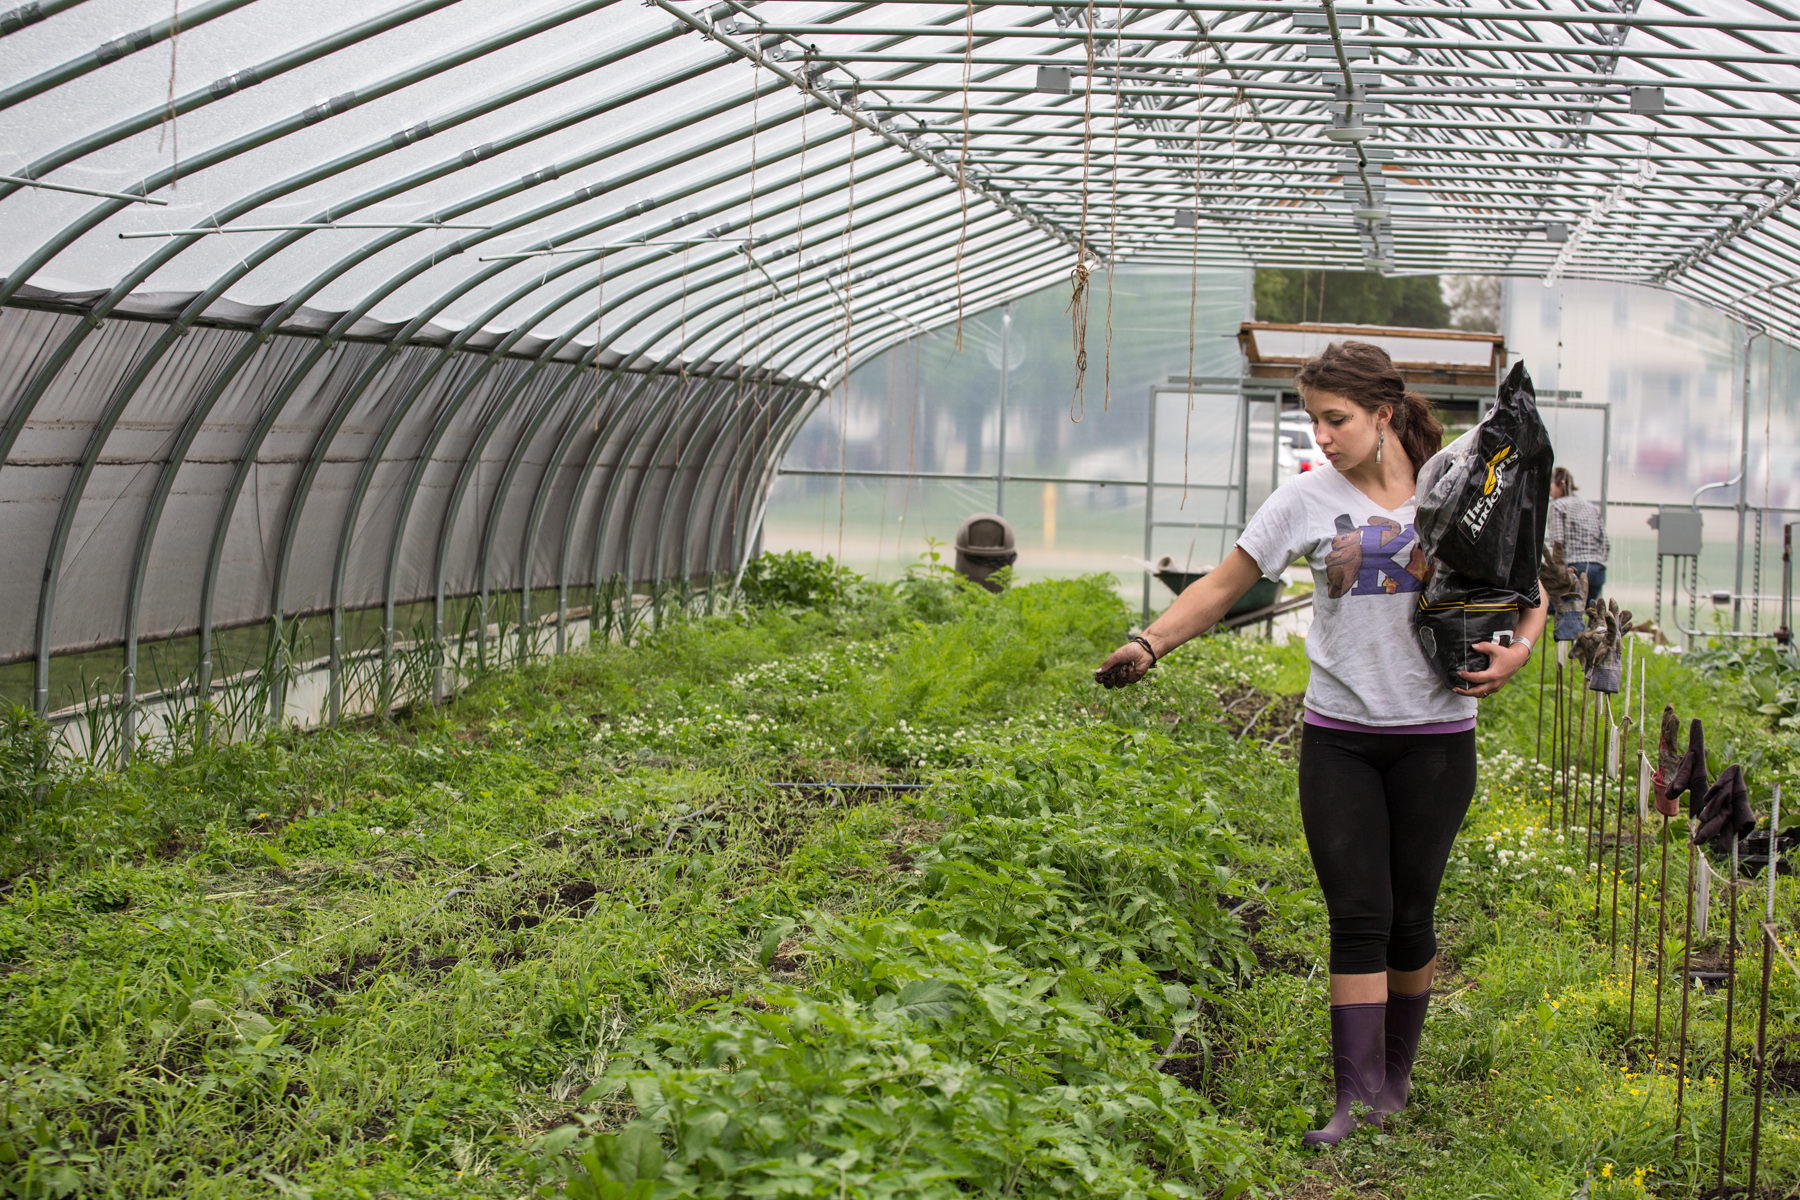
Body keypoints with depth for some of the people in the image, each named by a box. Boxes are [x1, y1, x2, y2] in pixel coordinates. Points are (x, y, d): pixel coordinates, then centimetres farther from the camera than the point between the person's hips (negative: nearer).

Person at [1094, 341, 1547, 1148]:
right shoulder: (1309, 498, 1)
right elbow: (1221, 587, 4)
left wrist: (1517, 651, -11)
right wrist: (1148, 643, -10)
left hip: (1434, 736, 0)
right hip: (1339, 738, 0)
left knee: (1410, 915, 6)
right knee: (1358, 916, -6)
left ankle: (1394, 1074, 25)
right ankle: (1358, 1099, -6)